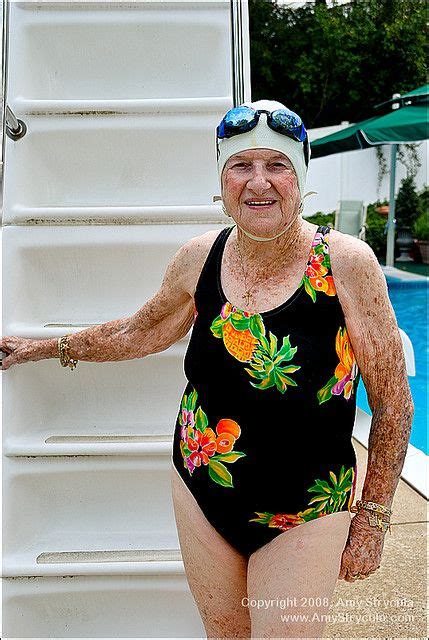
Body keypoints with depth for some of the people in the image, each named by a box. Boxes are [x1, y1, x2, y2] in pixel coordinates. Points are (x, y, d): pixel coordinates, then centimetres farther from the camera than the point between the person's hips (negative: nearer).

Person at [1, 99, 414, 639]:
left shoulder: (346, 263, -15)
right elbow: (139, 333, 14)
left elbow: (392, 402, -8)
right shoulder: (199, 258, -5)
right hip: (201, 497, 4)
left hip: (304, 518, -3)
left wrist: (371, 519, -5)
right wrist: (47, 348, 23)